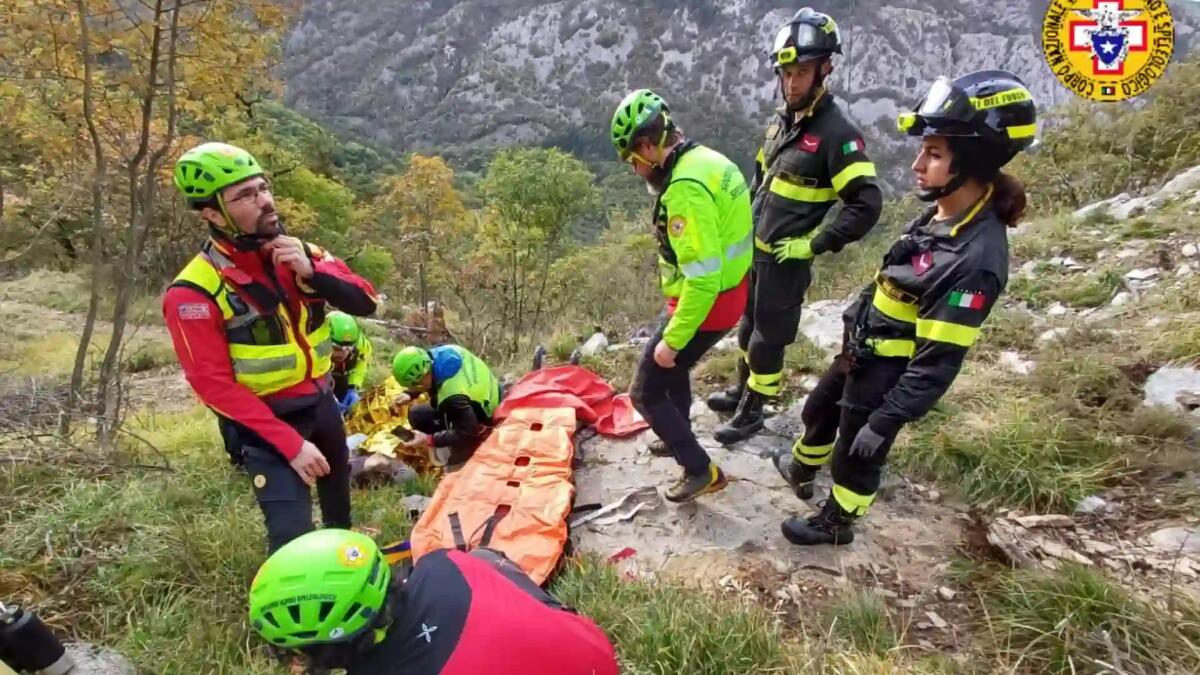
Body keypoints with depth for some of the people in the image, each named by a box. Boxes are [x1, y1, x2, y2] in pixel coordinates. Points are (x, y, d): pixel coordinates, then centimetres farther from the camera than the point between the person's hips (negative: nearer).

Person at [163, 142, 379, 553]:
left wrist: (312, 273, -26)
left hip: (322, 402, 6)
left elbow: (366, 303, -8)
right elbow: (215, 386, -20)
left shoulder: (297, 253, -4)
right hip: (268, 423, -6)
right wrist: (290, 443, -23)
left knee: (339, 502, 25)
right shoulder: (194, 293, -20)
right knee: (294, 539, -13)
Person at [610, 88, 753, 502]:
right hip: (729, 291, 10)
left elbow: (702, 277, -30)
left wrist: (672, 339, -22)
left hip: (706, 303, -10)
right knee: (672, 367, 31)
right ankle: (679, 438, 50)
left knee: (646, 392, 4)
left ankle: (701, 470, 15)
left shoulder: (685, 188, -27)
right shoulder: (707, 160, 5)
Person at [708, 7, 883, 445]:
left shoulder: (837, 132, -19)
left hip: (786, 258, -8)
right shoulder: (780, 119, 6)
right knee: (748, 321, 20)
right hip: (754, 246, 8)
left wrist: (814, 245, -21)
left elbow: (867, 204, -23)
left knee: (768, 336, 4)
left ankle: (752, 413, 21)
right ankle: (743, 390, 40)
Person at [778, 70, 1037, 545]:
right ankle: (801, 471, 56)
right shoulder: (942, 215, -4)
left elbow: (938, 362, -28)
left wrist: (884, 421, -22)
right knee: (818, 412, 28)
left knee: (857, 455, 15)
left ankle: (835, 524, 42)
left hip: (886, 376, -8)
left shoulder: (976, 259, -31)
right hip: (861, 353, 8)